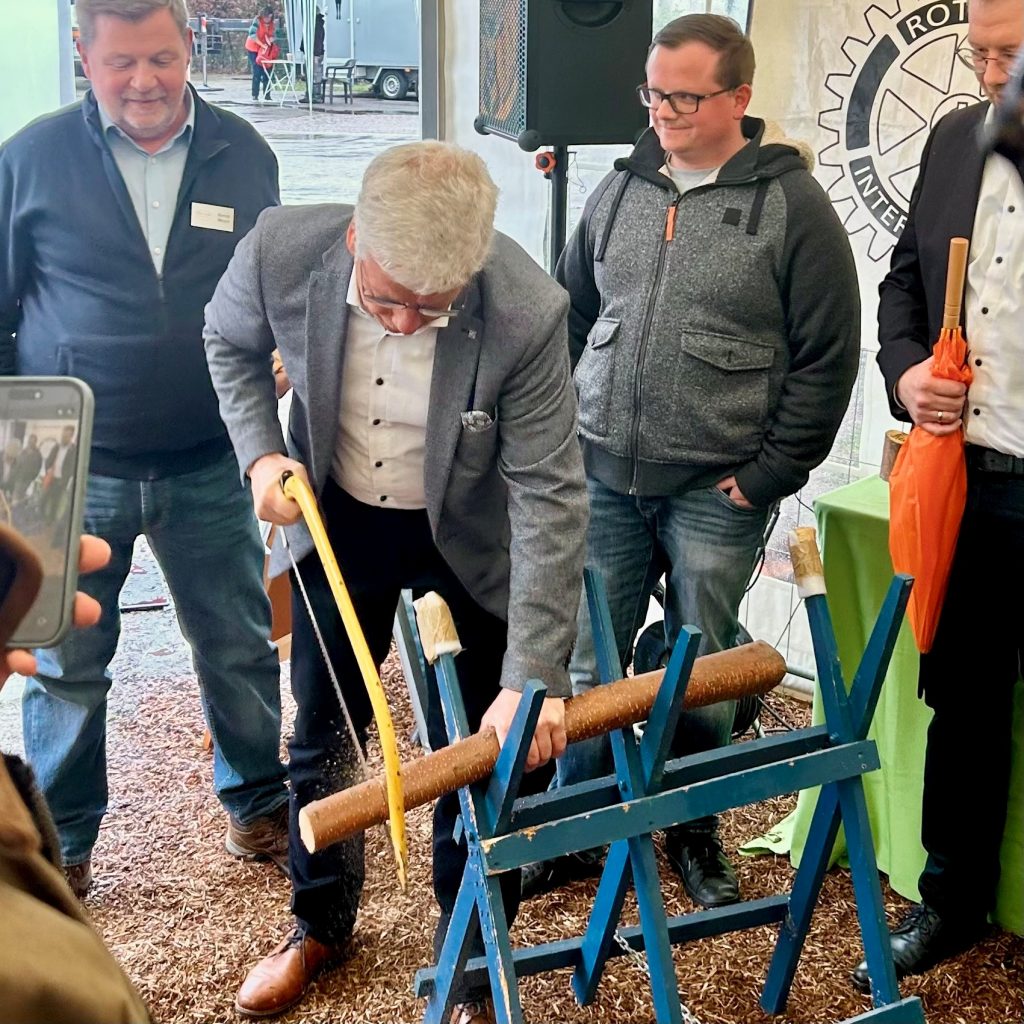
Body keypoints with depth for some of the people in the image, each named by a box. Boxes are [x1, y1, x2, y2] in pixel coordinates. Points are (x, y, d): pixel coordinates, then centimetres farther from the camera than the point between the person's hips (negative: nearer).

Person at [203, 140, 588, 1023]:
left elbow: (550, 497, -28)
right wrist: (260, 451, -17)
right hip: (336, 520, 3)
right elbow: (231, 341, -1)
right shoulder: (281, 249, -25)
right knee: (322, 732, 15)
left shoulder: (527, 315, -33)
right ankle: (319, 924, 40)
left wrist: (532, 678, -32)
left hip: (467, 543, -2)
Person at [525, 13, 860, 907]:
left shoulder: (792, 206, -5)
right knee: (588, 663, 9)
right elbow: (571, 313, 17)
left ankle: (692, 831, 28)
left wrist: (767, 476, -9)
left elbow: (827, 357, -6)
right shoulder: (621, 189, 7)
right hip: (603, 479, 4)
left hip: (716, 494, -3)